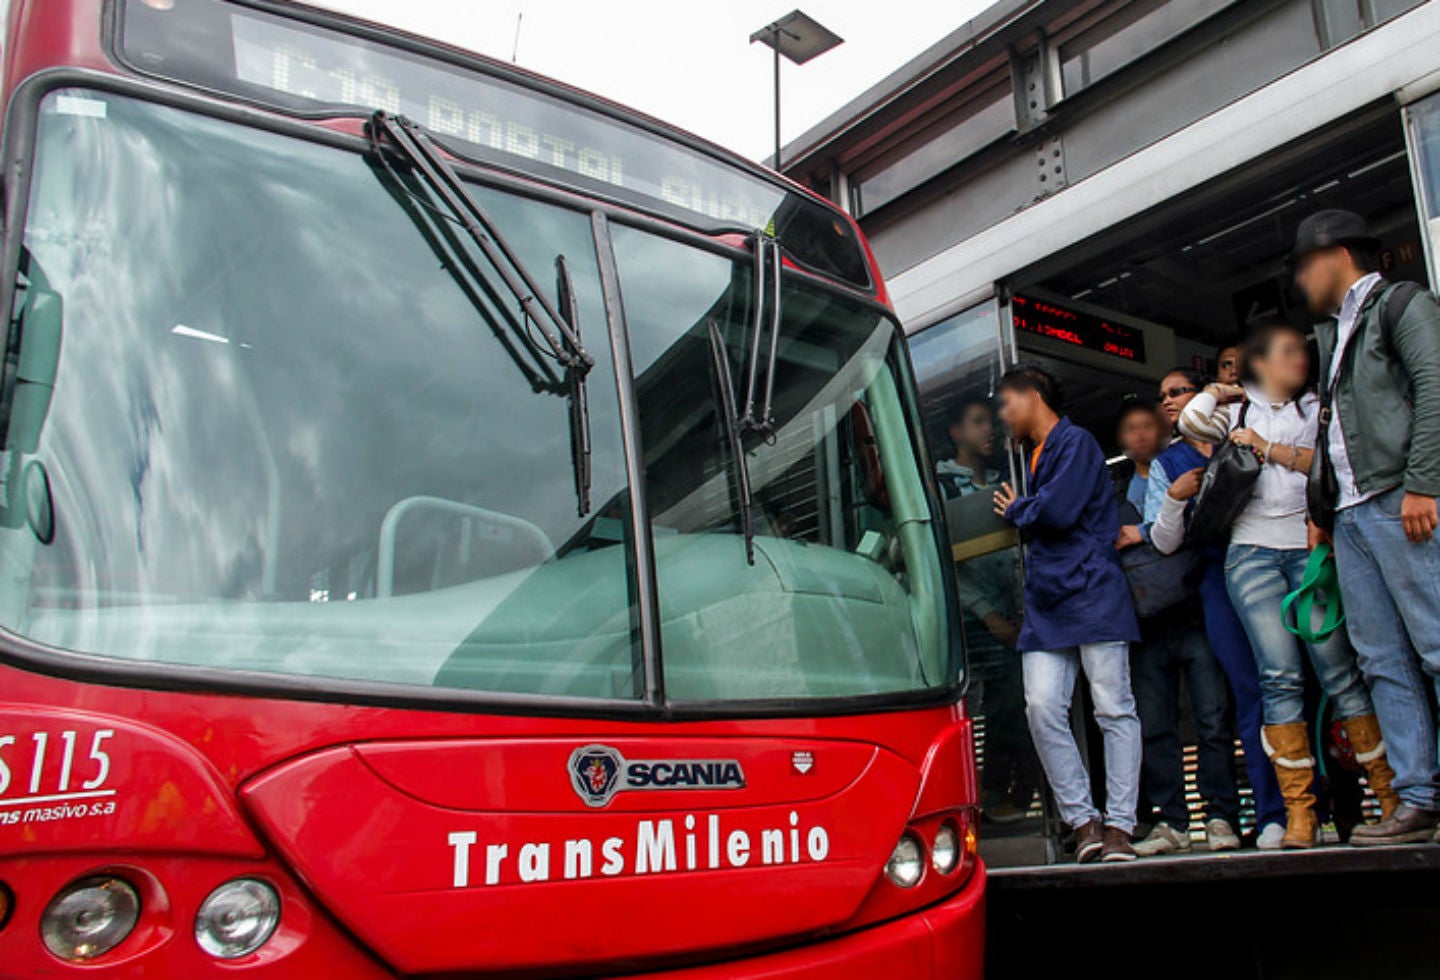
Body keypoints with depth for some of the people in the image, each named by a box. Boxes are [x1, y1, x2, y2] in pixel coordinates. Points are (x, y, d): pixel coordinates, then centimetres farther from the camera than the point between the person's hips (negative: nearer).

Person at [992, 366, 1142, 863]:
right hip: (1046, 604, 8)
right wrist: (1021, 511, 11)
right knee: (1043, 708, -6)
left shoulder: (1075, 442, -1)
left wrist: (1016, 509, 3)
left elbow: (1057, 512, -14)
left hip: (1092, 594, -8)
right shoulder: (1037, 455, 25)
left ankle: (1119, 823, 1)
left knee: (1113, 709, -3)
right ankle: (1083, 819, 1)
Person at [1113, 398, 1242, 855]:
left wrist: (1145, 534, -8)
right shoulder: (1119, 493, 20)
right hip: (1147, 623, 3)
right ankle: (1170, 821, 5)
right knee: (1154, 724, 0)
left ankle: (1220, 817, 0)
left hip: (1194, 612, -3)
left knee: (1213, 716, -6)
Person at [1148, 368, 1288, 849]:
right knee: (1250, 689, -5)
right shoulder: (1166, 464, 16)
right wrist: (1175, 497, -7)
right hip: (1220, 578, 0)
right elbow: (1165, 542, 9)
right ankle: (1274, 813, -1)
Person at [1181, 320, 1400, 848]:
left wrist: (1268, 448, 0)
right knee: (1279, 676, -9)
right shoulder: (1235, 413, 18)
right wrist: (1221, 391, 14)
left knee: (1339, 671, -8)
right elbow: (1191, 419, -1)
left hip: (1310, 545, 1)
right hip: (1252, 551, 0)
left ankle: (1391, 794, 1)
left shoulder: (1317, 407, 17)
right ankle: (1299, 811, -8)